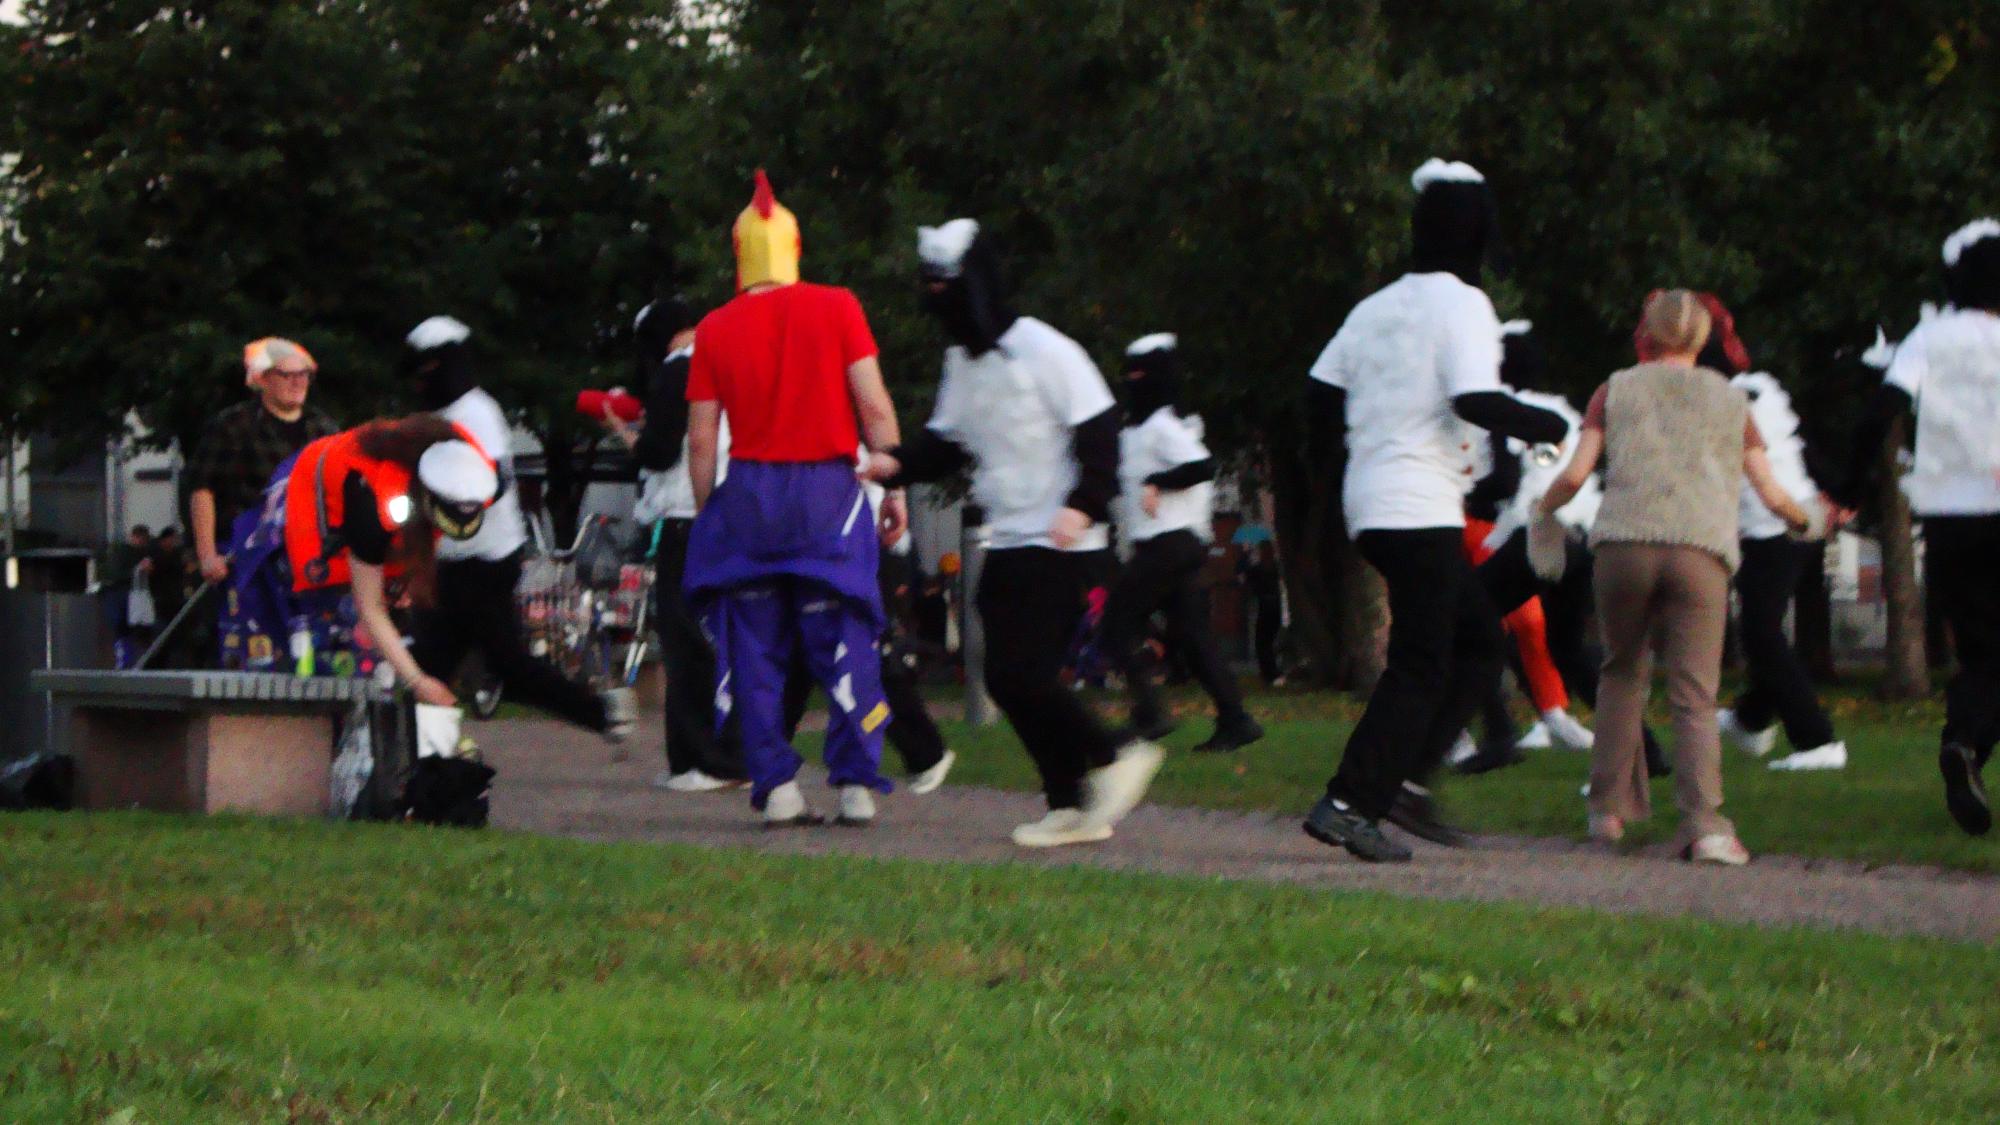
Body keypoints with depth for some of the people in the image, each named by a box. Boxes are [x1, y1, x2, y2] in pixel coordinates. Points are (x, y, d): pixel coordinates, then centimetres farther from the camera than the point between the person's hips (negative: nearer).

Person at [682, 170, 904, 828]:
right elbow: (874, 407, -5)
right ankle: (857, 787, -1)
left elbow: (701, 437, 2)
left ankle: (777, 790, 4)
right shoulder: (836, 308, -1)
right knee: (845, 644, 3)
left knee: (755, 649, 8)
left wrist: (706, 516, 10)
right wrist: (895, 487, 2)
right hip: (827, 490, -1)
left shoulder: (715, 330, 2)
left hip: (748, 496, 1)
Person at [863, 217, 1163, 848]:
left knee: (1021, 676, -16)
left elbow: (1098, 430, -14)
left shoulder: (1042, 351, -13)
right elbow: (946, 442, 14)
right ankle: (1073, 807, 11)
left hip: (1057, 544, -9)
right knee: (1008, 680, 5)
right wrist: (896, 464, -5)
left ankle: (1113, 758, 0)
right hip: (1006, 544, 9)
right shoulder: (961, 363, 12)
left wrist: (1083, 505, -25)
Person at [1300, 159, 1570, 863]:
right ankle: (1346, 805, -13)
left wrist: (1336, 460, 27)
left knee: (1478, 641, 15)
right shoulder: (1461, 304, -8)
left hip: (1367, 501, 8)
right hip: (1420, 507, -8)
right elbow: (1476, 401, -20)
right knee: (1420, 666, -6)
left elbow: (1321, 394, 14)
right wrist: (1546, 426, -5)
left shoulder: (1377, 306, 14)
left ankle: (1406, 781, 6)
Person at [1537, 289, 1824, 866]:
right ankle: (1703, 821, -20)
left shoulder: (1617, 390, 16)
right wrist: (1803, 520, 37)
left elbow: (1576, 474, 7)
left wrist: (1544, 509, 27)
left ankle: (1610, 806, 21)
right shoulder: (1730, 401, 19)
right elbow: (1771, 493, 17)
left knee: (1623, 672, 20)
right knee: (1695, 695, -3)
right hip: (1700, 550, 0)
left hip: (1624, 543, 0)